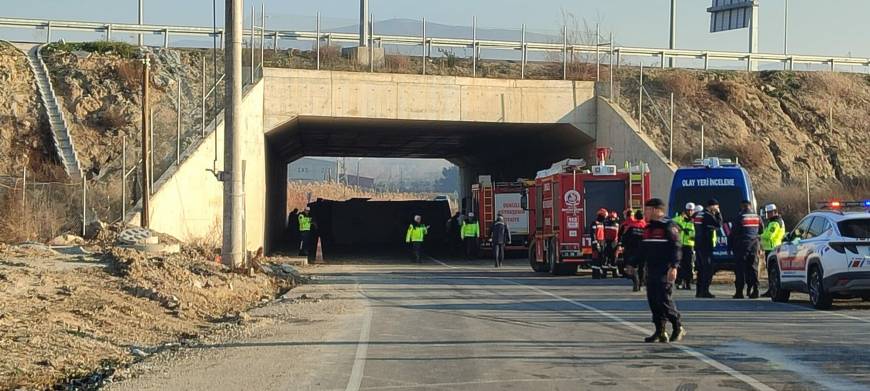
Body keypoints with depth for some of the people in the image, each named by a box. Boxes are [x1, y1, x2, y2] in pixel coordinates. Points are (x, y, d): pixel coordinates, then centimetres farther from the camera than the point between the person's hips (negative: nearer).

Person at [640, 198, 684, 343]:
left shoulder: (668, 226, -8)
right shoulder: (648, 228, 18)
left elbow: (676, 247, -14)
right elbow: (643, 249, 24)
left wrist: (674, 267, -21)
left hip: (664, 270, -8)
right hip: (651, 270, 8)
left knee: (664, 299, -11)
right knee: (653, 300, 3)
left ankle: (678, 327, 5)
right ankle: (660, 332, 8)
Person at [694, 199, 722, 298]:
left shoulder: (698, 214, 12)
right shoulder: (709, 216, -13)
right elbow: (718, 225, -13)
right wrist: (718, 214, -3)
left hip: (698, 245, 9)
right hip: (706, 246, -9)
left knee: (701, 268, 14)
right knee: (708, 269, -6)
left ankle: (699, 291, 15)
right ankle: (705, 291, -10)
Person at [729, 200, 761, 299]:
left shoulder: (739, 217, -9)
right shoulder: (757, 217, 6)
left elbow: (733, 232, -8)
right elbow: (761, 230, 19)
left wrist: (730, 245, -1)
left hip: (741, 245, -4)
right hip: (754, 245, 4)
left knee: (740, 269, 0)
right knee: (753, 268, 8)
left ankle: (739, 291, -3)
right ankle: (754, 290, 1)